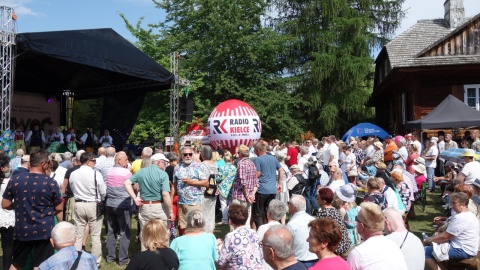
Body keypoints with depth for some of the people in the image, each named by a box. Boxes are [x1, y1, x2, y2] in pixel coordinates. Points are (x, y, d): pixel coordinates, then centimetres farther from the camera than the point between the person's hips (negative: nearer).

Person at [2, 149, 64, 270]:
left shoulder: (15, 180, -4)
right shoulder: (50, 183, -11)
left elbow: (5, 205, 3)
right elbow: (59, 209, -3)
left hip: (22, 231, 3)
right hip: (44, 231, -3)